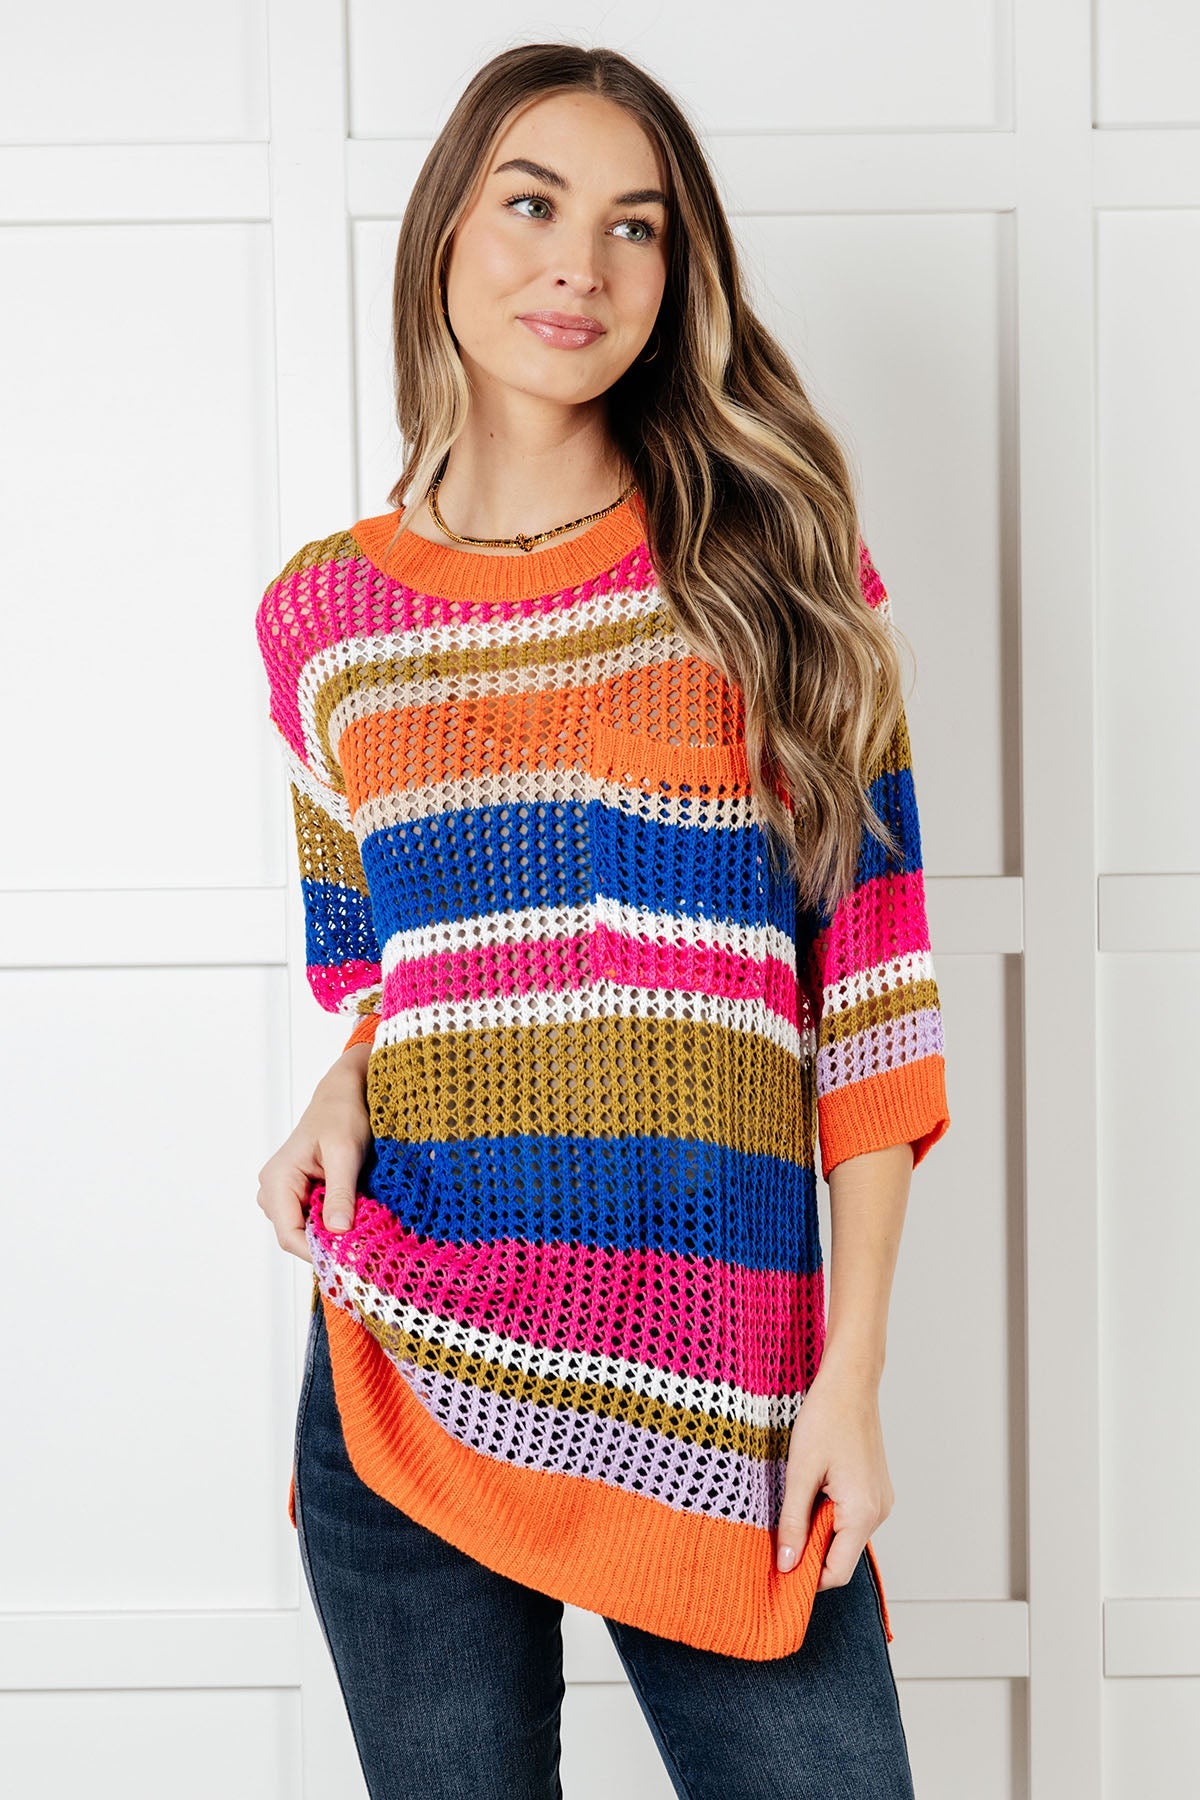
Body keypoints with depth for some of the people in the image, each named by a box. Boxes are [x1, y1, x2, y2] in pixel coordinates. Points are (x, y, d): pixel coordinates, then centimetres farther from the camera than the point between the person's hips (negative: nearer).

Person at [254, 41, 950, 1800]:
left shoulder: (779, 565, 1)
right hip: (407, 1371, 1)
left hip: (717, 1392, -1)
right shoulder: (323, 617, 6)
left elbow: (871, 989, -1)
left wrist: (852, 1374, -6)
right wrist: (340, 1097, -5)